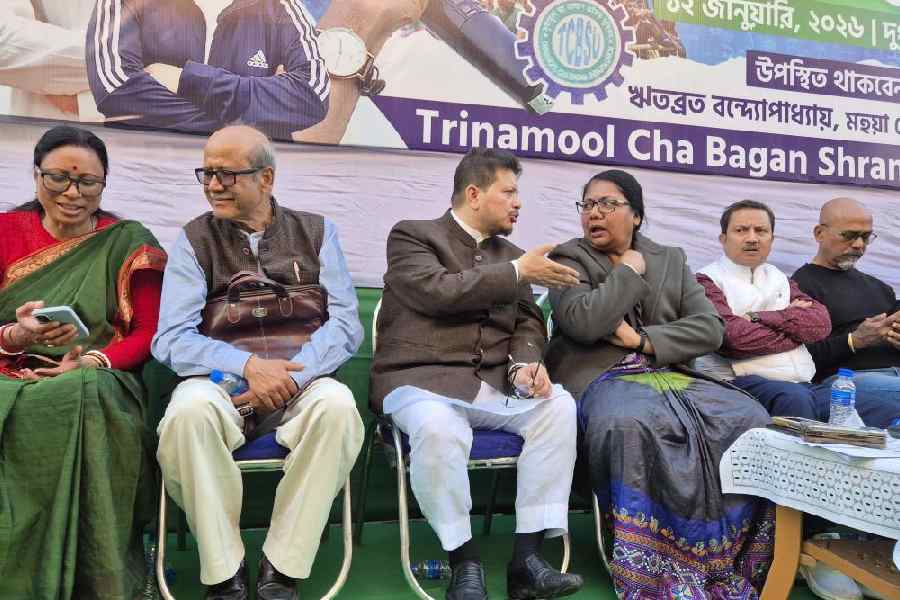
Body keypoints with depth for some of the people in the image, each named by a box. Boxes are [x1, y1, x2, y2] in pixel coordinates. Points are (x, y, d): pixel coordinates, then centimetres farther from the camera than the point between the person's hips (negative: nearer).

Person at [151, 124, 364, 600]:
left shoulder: (316, 233, 9)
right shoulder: (195, 239, 7)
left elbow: (346, 325, -1)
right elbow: (171, 339, -3)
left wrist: (290, 376, -18)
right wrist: (248, 365, -19)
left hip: (301, 379, 0)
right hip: (220, 378, 0)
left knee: (337, 405, -32)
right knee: (189, 410, -33)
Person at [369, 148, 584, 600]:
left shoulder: (510, 256, 21)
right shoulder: (411, 235, 3)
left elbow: (527, 323, 14)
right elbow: (437, 291, -16)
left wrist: (526, 363, -9)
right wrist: (517, 273, -14)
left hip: (495, 382, 5)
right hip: (422, 378, -5)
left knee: (559, 405, -21)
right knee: (439, 428, -37)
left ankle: (527, 558, -17)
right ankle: (465, 562, -16)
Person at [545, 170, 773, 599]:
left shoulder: (671, 260, 17)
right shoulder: (568, 259, 6)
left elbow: (709, 329, 5)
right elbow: (584, 322, -15)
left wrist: (643, 340, -8)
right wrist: (631, 270, -4)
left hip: (669, 375, 5)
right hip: (601, 379, -4)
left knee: (751, 419, -21)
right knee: (632, 425, -38)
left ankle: (729, 562, -7)